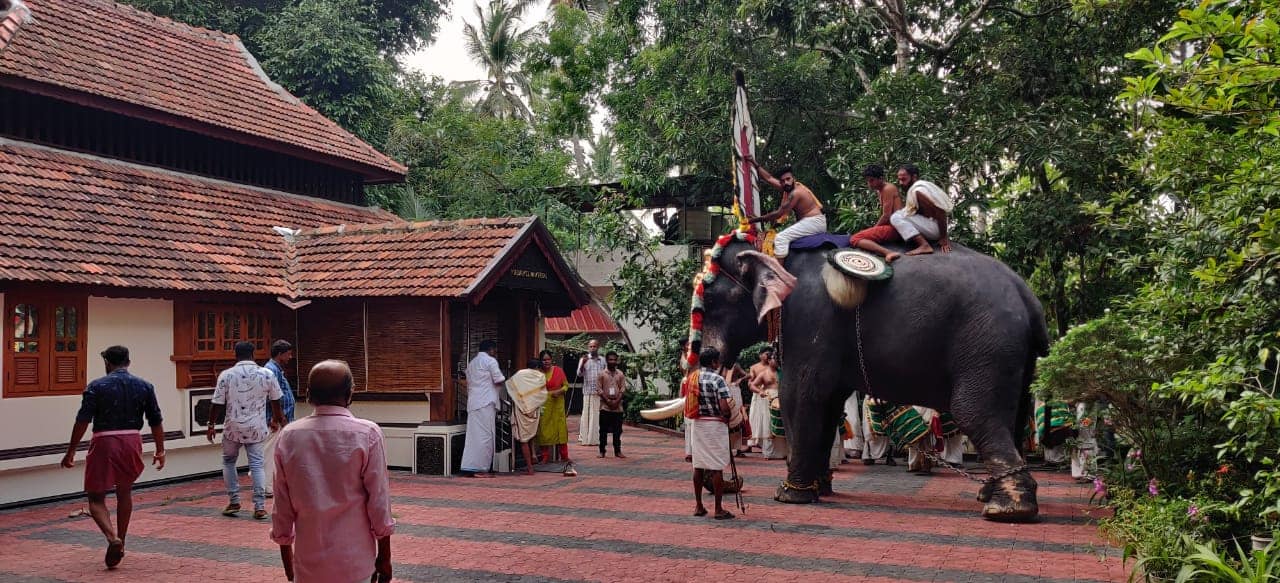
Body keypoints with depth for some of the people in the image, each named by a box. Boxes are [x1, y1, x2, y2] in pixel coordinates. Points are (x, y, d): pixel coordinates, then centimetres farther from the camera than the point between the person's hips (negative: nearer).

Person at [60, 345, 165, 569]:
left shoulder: (96, 386, -3)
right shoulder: (144, 386, 5)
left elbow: (82, 421, -8)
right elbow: (156, 421, 6)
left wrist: (71, 451, -1)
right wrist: (160, 451, 15)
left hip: (104, 443, -3)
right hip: (132, 442, 3)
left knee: (96, 497, 6)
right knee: (124, 492, 21)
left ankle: (112, 538, -17)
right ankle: (120, 542, 24)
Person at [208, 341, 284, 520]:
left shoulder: (226, 375, -5)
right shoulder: (267, 374, -2)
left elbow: (218, 404, -4)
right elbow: (275, 401, 8)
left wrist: (211, 425, 8)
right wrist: (275, 419, 24)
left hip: (233, 428, -1)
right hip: (257, 428, 1)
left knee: (228, 461, 19)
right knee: (257, 465, 5)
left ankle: (234, 501, 17)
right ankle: (260, 506, 0)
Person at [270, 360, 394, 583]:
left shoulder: (288, 436, -2)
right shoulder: (366, 434, -10)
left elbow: (282, 507, 5)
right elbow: (379, 503, -8)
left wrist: (287, 560, 17)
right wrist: (384, 558, 3)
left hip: (308, 564, 3)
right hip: (354, 564, -2)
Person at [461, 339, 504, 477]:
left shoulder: (471, 363, 22)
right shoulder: (490, 361, -3)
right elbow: (499, 381, -7)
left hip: (472, 403, 8)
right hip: (486, 403, -8)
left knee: (472, 435, 8)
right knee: (485, 436, -6)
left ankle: (468, 468, 6)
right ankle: (480, 469, -7)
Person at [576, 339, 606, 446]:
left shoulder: (603, 360, 10)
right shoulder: (584, 359, 5)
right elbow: (579, 374, -3)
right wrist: (583, 363, -20)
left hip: (600, 392, 2)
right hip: (588, 391, -2)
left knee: (597, 415, 2)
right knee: (586, 414, -2)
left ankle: (595, 438, 8)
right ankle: (583, 438, 0)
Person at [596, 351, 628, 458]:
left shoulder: (620, 374, 7)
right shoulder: (602, 374, 1)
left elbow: (623, 389, 3)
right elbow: (599, 389, -3)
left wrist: (616, 401, -10)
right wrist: (607, 400, -13)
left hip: (617, 406, 2)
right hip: (605, 406, -2)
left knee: (617, 430, 4)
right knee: (603, 430, 1)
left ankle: (617, 451, 10)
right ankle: (602, 451, 7)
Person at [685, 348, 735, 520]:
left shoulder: (691, 378, 6)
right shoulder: (717, 379, -13)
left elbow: (688, 404, 9)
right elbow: (724, 407, -17)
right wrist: (727, 419, 1)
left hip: (696, 424, 6)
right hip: (715, 425, -6)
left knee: (698, 466, 11)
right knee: (717, 468, -1)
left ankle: (698, 506, 16)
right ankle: (718, 509, 2)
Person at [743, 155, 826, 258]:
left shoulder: (796, 192, -17)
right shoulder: (788, 188, 9)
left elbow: (778, 214, -18)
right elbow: (769, 178, 18)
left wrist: (755, 219, -12)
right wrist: (754, 163, 18)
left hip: (815, 222, -11)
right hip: (808, 221, 11)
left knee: (781, 238, -22)